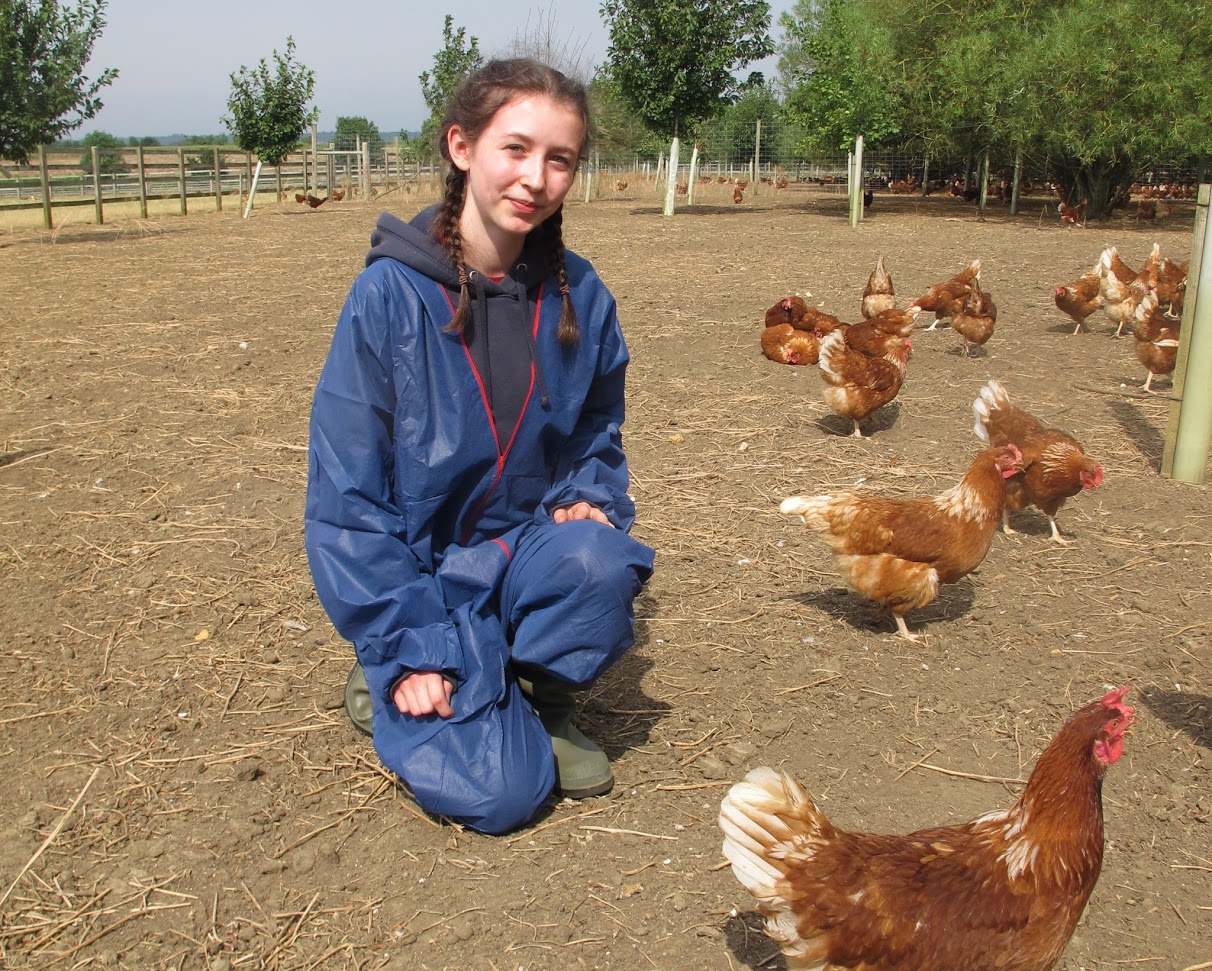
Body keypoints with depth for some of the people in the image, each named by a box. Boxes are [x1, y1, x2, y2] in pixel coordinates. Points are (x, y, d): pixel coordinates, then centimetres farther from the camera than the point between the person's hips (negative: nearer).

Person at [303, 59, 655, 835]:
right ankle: (387, 683, 12)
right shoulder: (390, 293, -15)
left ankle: (547, 703, 0)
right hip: (422, 572, -3)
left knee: (602, 561, -31)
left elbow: (600, 433, 13)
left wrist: (588, 497, -10)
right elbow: (345, 492, -13)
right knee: (500, 793, -19)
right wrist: (406, 648, -16)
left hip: (525, 553, 4)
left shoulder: (580, 297, -3)